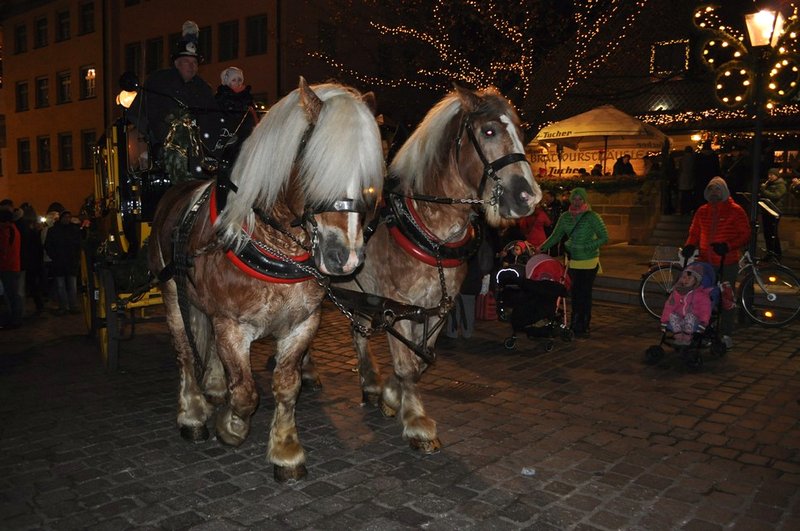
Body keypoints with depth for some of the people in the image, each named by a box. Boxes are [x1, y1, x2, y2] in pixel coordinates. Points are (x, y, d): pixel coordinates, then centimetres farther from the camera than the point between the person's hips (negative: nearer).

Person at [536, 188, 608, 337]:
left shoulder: (592, 217, -8)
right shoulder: (565, 217, 6)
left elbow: (604, 238, -9)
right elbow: (555, 236, 8)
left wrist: (585, 247, -18)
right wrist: (542, 248, -2)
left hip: (589, 262, -4)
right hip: (572, 261, 4)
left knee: (585, 294, -1)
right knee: (574, 293, 9)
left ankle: (584, 327, 9)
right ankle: (575, 324, 21)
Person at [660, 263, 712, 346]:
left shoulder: (701, 294, -2)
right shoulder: (677, 292, 8)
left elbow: (705, 310, -11)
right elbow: (669, 307, 3)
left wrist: (703, 323, -26)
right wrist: (664, 321, -6)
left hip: (694, 319, -4)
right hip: (680, 319, 4)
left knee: (689, 315, -35)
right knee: (672, 315, -26)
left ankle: (687, 337, -33)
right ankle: (678, 336, -30)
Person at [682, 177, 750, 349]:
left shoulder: (735, 211, -4)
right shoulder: (702, 211, 8)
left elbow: (745, 234, -6)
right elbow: (694, 233, 16)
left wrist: (728, 246, -21)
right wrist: (690, 246, -5)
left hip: (727, 263, -4)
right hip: (705, 262, 4)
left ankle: (726, 334, 15)